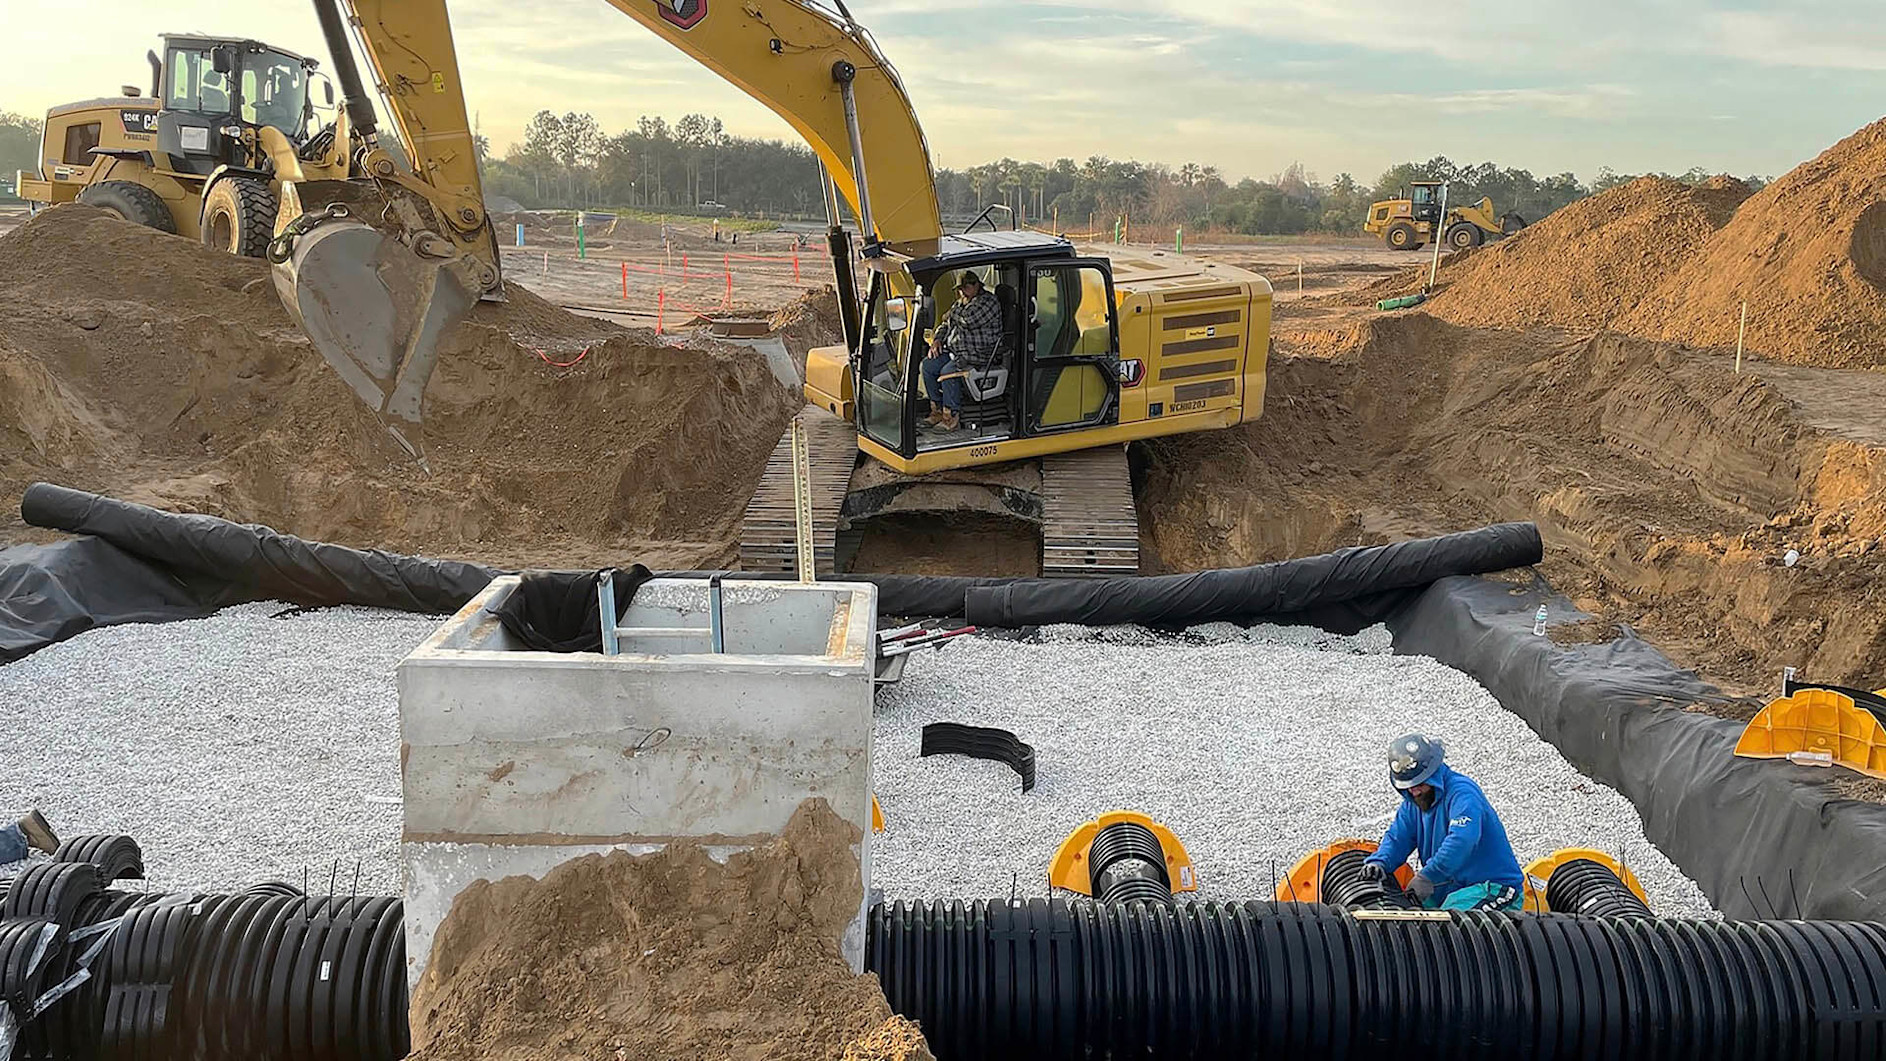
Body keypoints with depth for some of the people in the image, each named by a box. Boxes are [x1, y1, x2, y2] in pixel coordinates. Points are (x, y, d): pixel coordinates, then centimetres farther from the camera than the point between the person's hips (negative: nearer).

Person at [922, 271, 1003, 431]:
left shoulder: (989, 301, -10)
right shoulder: (961, 303, 20)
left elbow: (968, 321, -23)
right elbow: (945, 325, 27)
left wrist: (951, 314, -4)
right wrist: (938, 340, 5)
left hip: (978, 355, -9)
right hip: (955, 351, 9)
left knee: (948, 371, -29)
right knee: (928, 365, -6)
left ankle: (952, 419, -24)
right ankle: (937, 411, -3)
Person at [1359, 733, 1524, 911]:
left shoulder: (1462, 792, -18)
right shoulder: (1413, 802, 12)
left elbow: (1461, 840, -33)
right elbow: (1397, 838, 7)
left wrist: (1427, 876, -37)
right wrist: (1378, 862, -15)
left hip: (1493, 888, -8)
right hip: (1451, 890, 8)